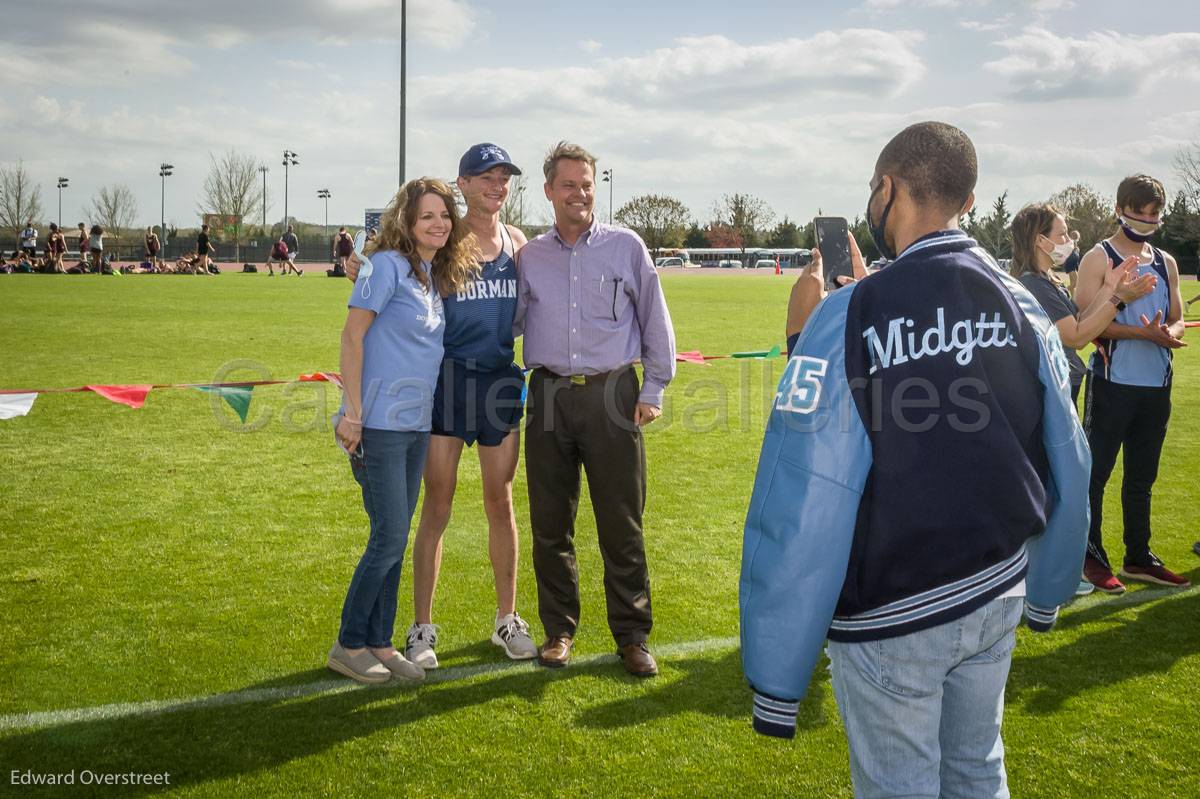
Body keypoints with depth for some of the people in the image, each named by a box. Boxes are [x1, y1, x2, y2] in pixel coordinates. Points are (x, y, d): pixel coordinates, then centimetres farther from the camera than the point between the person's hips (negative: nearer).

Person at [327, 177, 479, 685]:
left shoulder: (439, 276, 12)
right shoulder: (388, 265, -11)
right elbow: (352, 337, -13)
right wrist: (352, 412, -17)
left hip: (417, 423, 8)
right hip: (381, 423, -8)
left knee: (394, 538, 11)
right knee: (389, 538, -5)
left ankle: (379, 644, 21)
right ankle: (348, 646, 10)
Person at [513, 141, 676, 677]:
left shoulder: (626, 247, 5)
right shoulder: (530, 256, 11)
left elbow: (655, 321, 7)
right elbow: (510, 322, 21)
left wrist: (653, 389, 3)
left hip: (612, 394, -2)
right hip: (549, 395, 2)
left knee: (622, 523, 1)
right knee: (550, 523, 7)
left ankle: (632, 634, 13)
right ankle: (559, 628, 21)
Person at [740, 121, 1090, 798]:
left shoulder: (849, 319, -20)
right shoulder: (1024, 310, -3)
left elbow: (799, 514, -22)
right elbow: (1069, 471, 4)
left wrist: (775, 680, -15)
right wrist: (1047, 591, 22)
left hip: (890, 618, -5)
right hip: (997, 599, 5)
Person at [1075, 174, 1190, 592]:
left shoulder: (1166, 263, 14)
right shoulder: (1098, 259, -6)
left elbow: (1177, 319, 15)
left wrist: (1170, 333, -9)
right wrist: (1145, 332, -22)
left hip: (1156, 385, 6)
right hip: (1112, 383, -6)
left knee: (1142, 475, 14)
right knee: (1095, 472, 1)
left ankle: (1139, 557, 24)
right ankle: (1091, 556, 12)